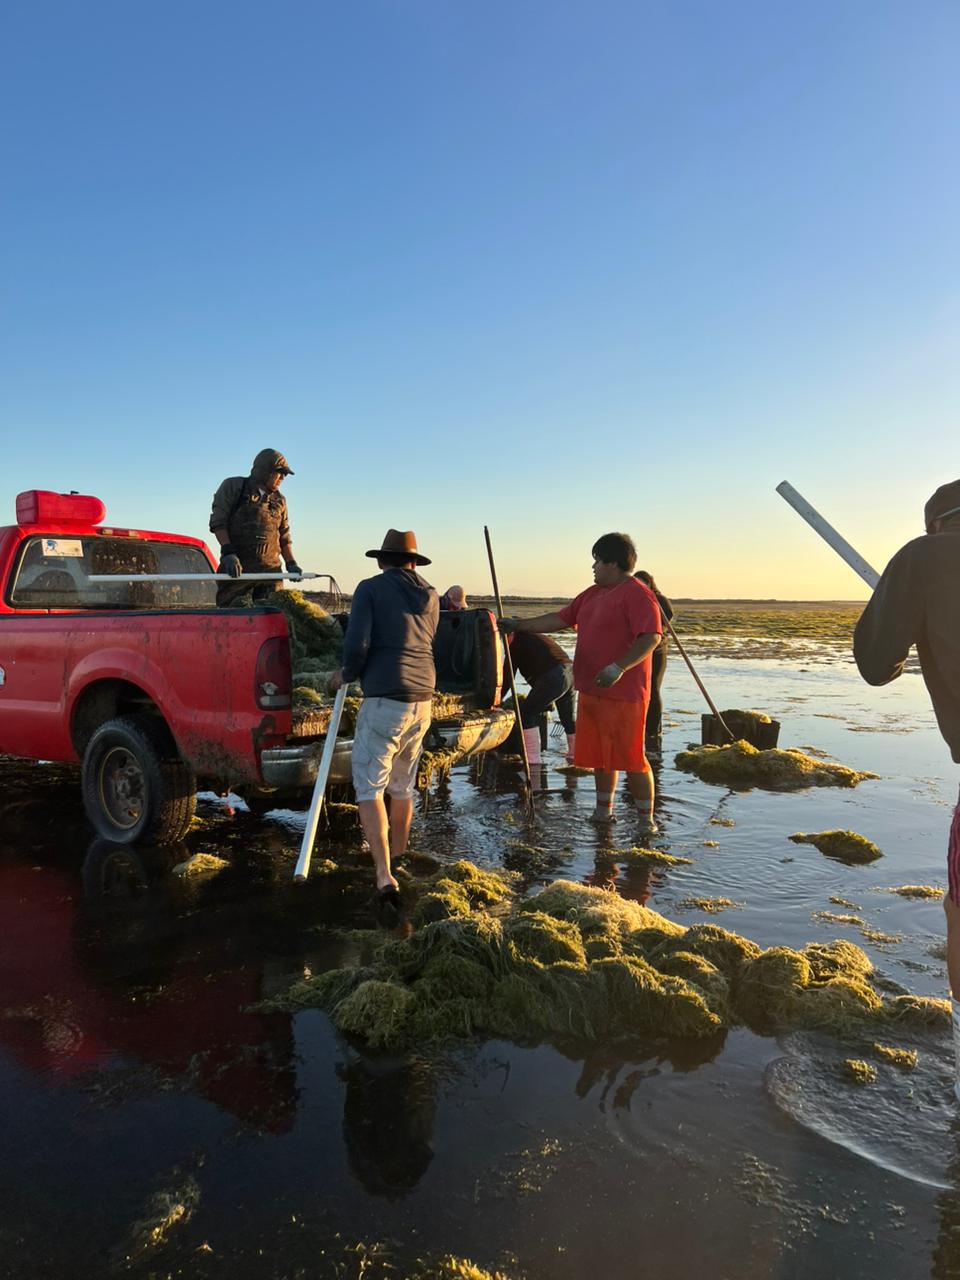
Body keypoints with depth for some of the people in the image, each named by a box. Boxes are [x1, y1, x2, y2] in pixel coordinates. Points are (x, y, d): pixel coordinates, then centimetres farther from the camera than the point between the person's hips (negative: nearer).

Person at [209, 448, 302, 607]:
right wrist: (228, 552, -17)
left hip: (270, 569, 4)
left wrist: (291, 563, 8)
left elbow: (284, 536, 23)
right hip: (236, 567, -4)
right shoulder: (233, 487, 5)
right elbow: (218, 522, -3)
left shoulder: (279, 500, 19)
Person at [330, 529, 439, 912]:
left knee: (369, 788, -1)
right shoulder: (430, 597, 13)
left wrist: (346, 674, 7)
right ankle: (398, 861, 32)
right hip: (422, 699, 6)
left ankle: (384, 876, -11)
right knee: (403, 786, 19)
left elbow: (356, 645, -13)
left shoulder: (370, 588, -3)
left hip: (384, 700, -6)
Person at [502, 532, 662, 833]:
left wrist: (619, 667, -29)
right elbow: (560, 619, 21)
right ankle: (603, 809, 27)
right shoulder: (593, 594, 17)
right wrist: (519, 625, 19)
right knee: (600, 755, 15)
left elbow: (651, 637, -21)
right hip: (591, 690, 9)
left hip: (623, 694, -9)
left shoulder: (637, 594, -12)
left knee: (630, 757, -4)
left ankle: (646, 819, 7)